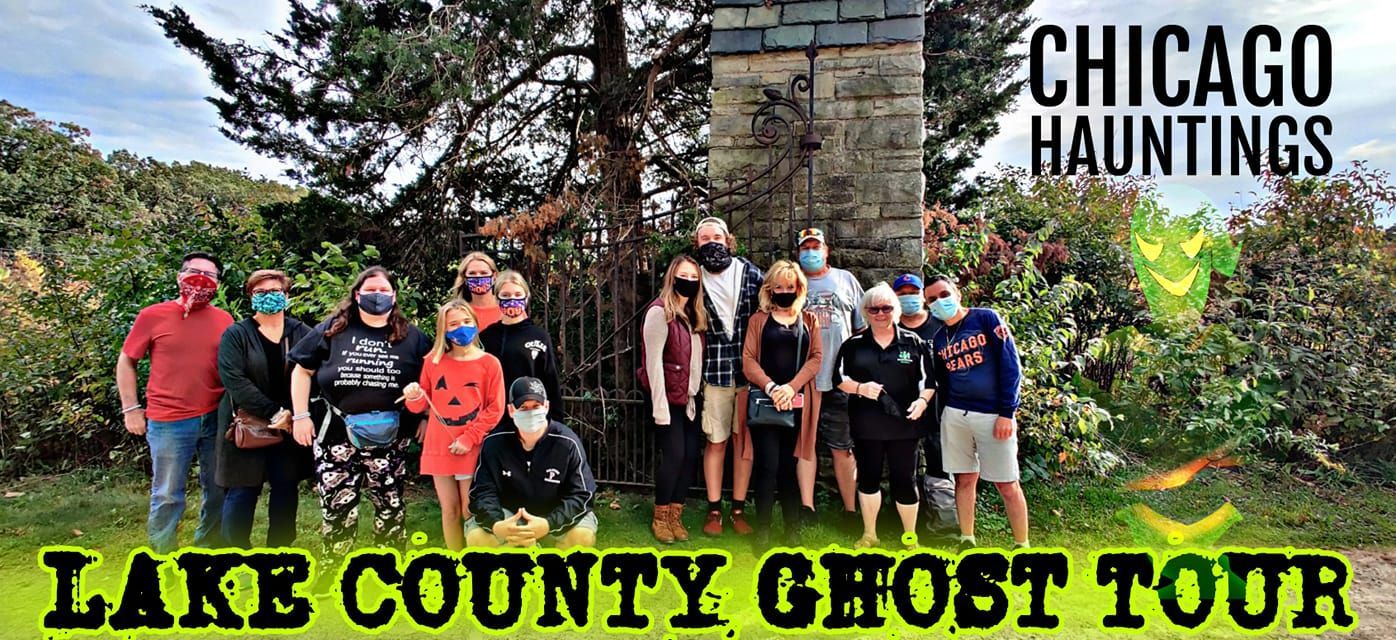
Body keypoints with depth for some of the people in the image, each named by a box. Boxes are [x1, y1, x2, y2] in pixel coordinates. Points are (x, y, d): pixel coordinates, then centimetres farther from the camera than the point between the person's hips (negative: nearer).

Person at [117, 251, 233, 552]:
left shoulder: (224, 320, 5)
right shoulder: (152, 316, -2)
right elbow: (126, 362, 6)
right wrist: (131, 409, 2)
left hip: (216, 419, 3)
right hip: (169, 423, -3)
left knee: (219, 491, 13)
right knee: (168, 496, 6)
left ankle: (209, 547, 30)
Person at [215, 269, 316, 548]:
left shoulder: (303, 334, 7)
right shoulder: (235, 335, 2)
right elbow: (234, 379, -11)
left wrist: (292, 413, -15)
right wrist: (272, 413, -18)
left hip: (291, 429, 2)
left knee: (286, 491, 7)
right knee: (242, 494, 2)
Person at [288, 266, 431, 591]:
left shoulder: (411, 337, 5)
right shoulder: (332, 330, 4)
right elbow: (302, 370, 9)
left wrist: (424, 418, 2)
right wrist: (300, 416, 3)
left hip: (389, 438, 0)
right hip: (339, 433, 0)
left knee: (390, 505, 6)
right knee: (337, 505, 4)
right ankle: (331, 568, 22)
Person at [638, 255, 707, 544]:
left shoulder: (695, 315, 13)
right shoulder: (659, 311, -10)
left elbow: (696, 358, 13)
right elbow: (653, 360, -15)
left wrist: (695, 394, 4)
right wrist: (659, 406, -19)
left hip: (689, 399, 7)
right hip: (667, 397, -7)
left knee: (691, 454, 3)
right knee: (674, 454, -8)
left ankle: (675, 515, 15)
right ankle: (660, 518, 9)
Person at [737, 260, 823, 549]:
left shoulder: (809, 320, 12)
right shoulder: (759, 319, 8)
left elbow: (816, 358, 3)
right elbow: (748, 360, 0)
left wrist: (791, 387, -11)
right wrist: (770, 387, -15)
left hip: (797, 403, 2)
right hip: (763, 401, -1)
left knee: (788, 465, 8)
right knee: (768, 465, -7)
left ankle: (793, 528, 16)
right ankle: (762, 528, 4)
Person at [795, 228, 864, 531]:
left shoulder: (845, 280, 12)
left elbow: (863, 327, 13)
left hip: (841, 380, 1)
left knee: (843, 447, 6)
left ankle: (851, 509, 13)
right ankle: (806, 506, 5)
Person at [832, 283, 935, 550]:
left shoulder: (913, 342, 4)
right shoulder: (854, 344, 5)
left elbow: (928, 378, 6)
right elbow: (839, 378, 5)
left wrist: (923, 400, -12)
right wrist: (860, 388, -13)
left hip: (903, 423, -1)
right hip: (866, 425, 1)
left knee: (904, 479, 2)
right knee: (868, 477, 11)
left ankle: (910, 536, 22)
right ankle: (869, 534, 28)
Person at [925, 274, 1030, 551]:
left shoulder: (986, 319, -3)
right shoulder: (939, 338, 11)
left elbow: (1010, 365, -7)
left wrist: (1007, 412, -12)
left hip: (993, 415, -4)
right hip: (954, 416, 4)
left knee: (1007, 484, 1)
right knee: (964, 480, 10)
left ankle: (1022, 545, 14)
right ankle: (967, 541, 21)